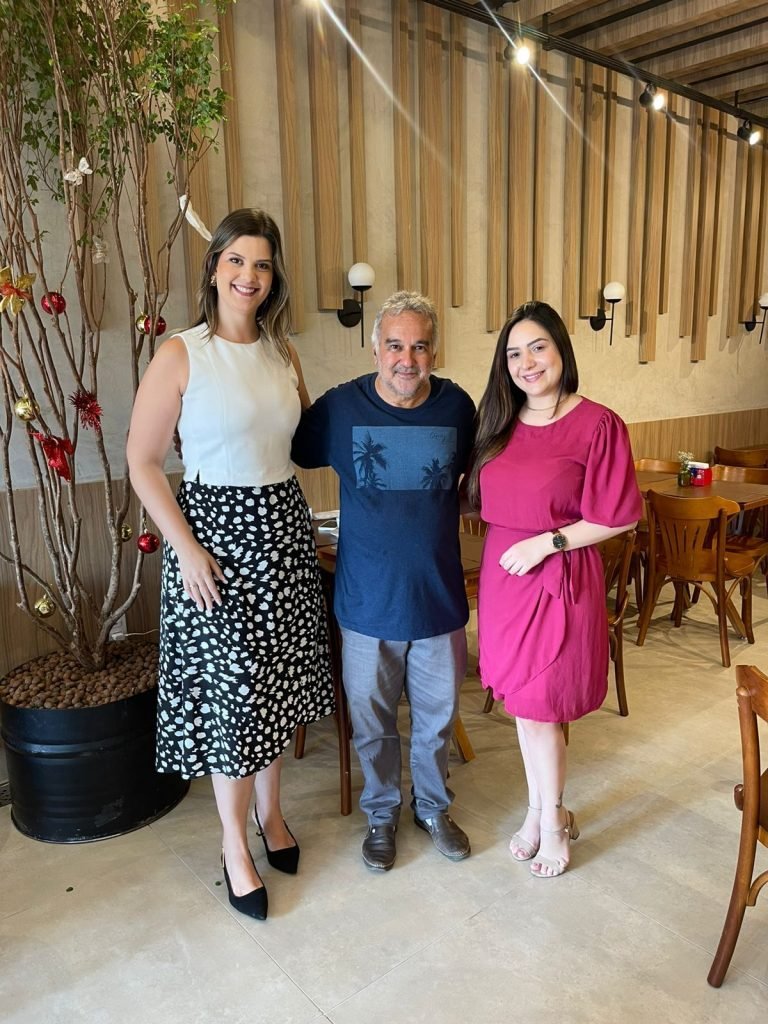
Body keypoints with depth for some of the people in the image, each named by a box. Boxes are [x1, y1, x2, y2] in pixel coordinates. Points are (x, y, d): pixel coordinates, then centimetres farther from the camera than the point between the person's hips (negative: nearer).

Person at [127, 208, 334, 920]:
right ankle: (234, 842, 24)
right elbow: (142, 462, -10)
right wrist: (186, 548, -15)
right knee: (229, 684, 3)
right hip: (215, 526, -5)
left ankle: (269, 810, 37)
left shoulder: (281, 353, 7)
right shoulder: (181, 355, -9)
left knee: (278, 675, 14)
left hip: (283, 523, 6)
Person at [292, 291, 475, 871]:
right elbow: (292, 457, 3)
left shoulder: (457, 406, -4)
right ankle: (382, 813, 40)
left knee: (437, 715, 19)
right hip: (368, 601, -1)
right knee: (373, 721, 15)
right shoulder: (340, 407, -9)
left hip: (440, 597, 2)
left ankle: (433, 806, 44)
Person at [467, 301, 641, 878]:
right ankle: (543, 811, 34)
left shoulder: (597, 425, -11)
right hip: (503, 574, 6)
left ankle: (551, 819, 28)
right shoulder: (500, 424, 6)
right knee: (522, 701, 14)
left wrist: (547, 540, -16)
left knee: (539, 705, 4)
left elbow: (619, 518, -11)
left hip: (559, 578, -5)